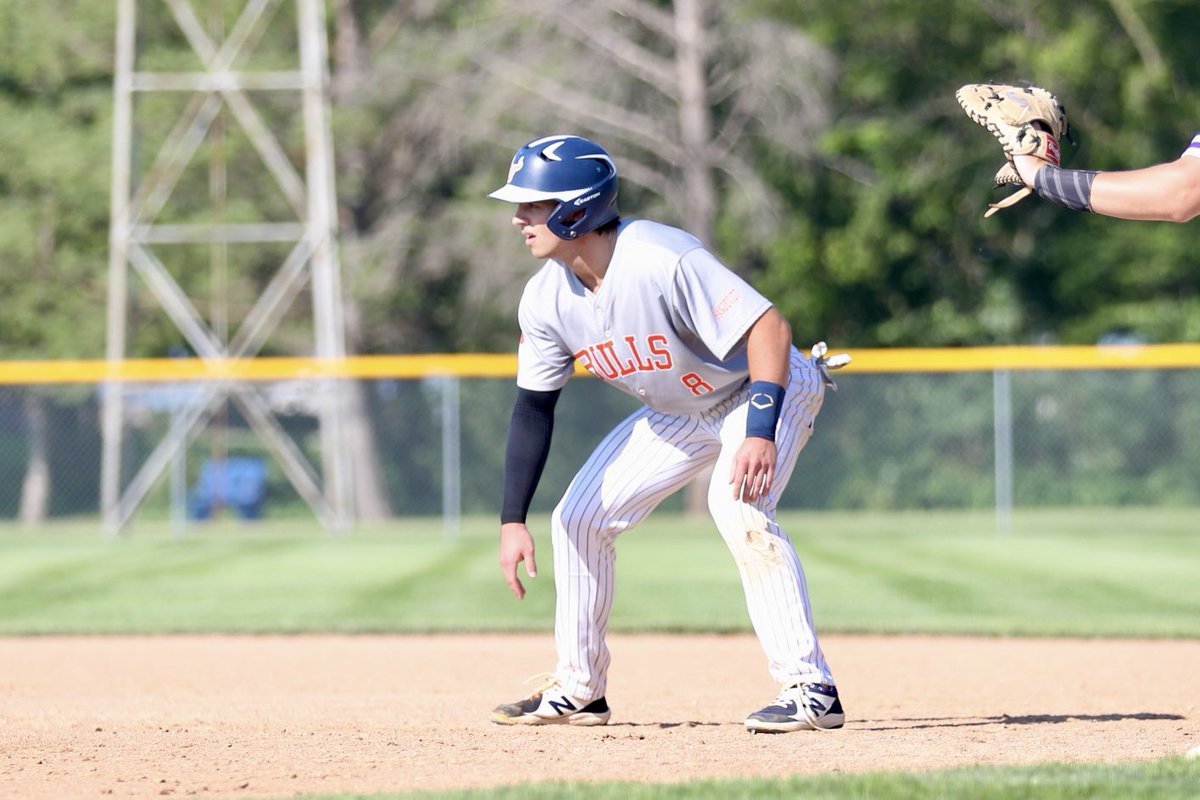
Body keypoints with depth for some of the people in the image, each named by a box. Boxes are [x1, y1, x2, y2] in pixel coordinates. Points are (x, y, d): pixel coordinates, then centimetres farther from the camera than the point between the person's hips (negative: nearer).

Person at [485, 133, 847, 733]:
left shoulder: (662, 260, -34)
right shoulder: (546, 299, -12)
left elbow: (768, 327, -36)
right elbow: (534, 408, -3)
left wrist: (760, 433, -46)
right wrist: (512, 521, -9)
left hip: (764, 390, -8)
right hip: (675, 411, 8)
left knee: (737, 507, -32)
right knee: (577, 519, 5)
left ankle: (811, 690, -29)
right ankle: (577, 691, 20)